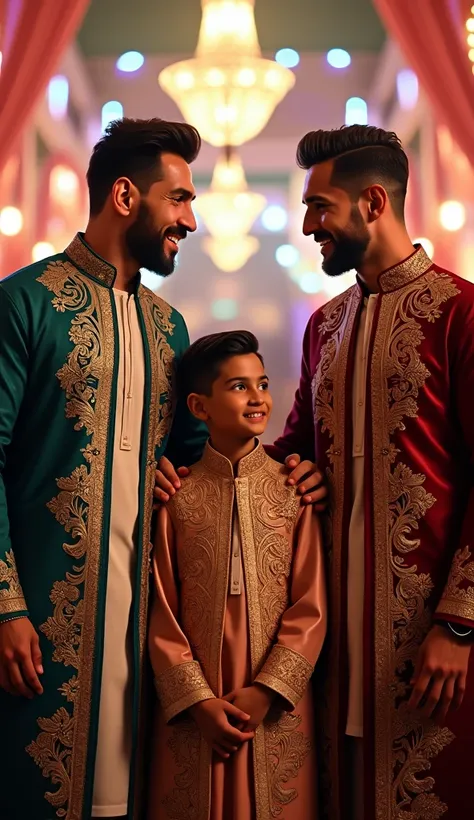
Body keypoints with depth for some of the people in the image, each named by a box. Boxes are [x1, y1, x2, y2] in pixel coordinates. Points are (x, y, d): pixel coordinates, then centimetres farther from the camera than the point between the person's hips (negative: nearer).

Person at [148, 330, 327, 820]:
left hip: (274, 707, 0)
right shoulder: (178, 497, -2)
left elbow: (310, 609, -3)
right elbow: (162, 614, -2)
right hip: (193, 710, 0)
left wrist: (266, 691, -11)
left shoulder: (293, 492, -2)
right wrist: (198, 700, -9)